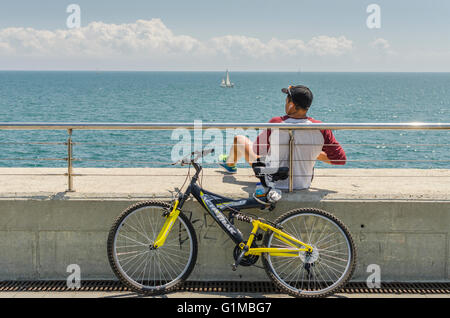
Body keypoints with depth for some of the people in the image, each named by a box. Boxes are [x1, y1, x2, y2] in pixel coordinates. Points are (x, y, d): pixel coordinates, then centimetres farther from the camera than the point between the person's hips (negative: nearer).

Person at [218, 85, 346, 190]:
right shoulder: (320, 129, -18)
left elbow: (257, 151, -7)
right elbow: (341, 159, -10)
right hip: (303, 184, 2)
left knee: (240, 139, 20)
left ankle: (230, 164, 53)